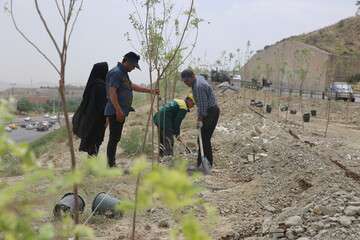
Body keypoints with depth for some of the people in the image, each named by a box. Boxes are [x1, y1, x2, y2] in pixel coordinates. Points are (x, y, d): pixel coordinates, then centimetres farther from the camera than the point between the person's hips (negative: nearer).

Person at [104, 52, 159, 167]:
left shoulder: (123, 73, 19)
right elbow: (112, 92, -21)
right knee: (114, 138, -7)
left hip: (121, 112, 10)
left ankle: (112, 164, 19)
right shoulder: (116, 73, -14)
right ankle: (111, 164, -3)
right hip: (115, 112, -10)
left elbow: (132, 86, 30)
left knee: (116, 138, 12)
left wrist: (150, 91, 28)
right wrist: (118, 110, -25)